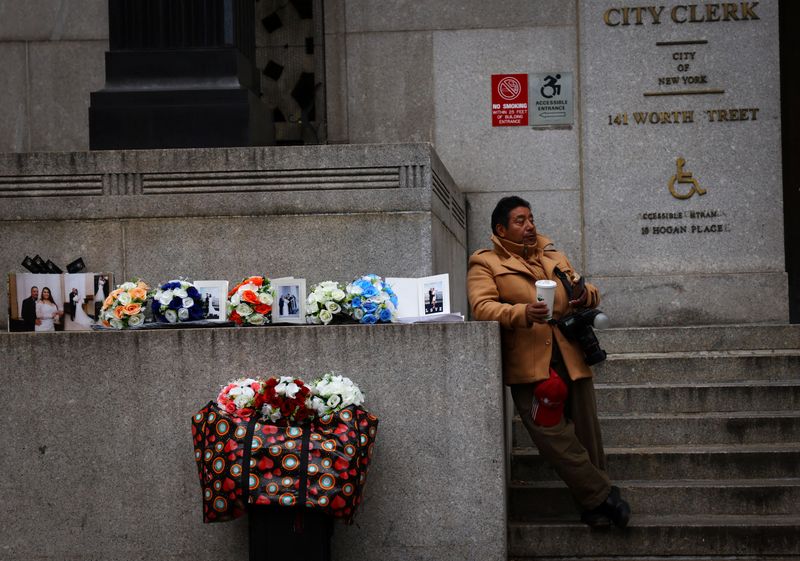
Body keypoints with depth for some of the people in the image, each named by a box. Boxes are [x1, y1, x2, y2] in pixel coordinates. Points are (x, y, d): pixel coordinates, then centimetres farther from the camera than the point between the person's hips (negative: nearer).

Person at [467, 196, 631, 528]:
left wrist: (585, 294, -3)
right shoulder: (485, 264, 4)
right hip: (529, 366, -5)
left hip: (572, 360, 5)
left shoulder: (554, 258, 21)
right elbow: (482, 308, -11)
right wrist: (522, 313, -29)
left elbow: (589, 297, 24)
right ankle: (604, 495, -1)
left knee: (587, 437, 5)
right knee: (556, 439, -13)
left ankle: (595, 507, 15)